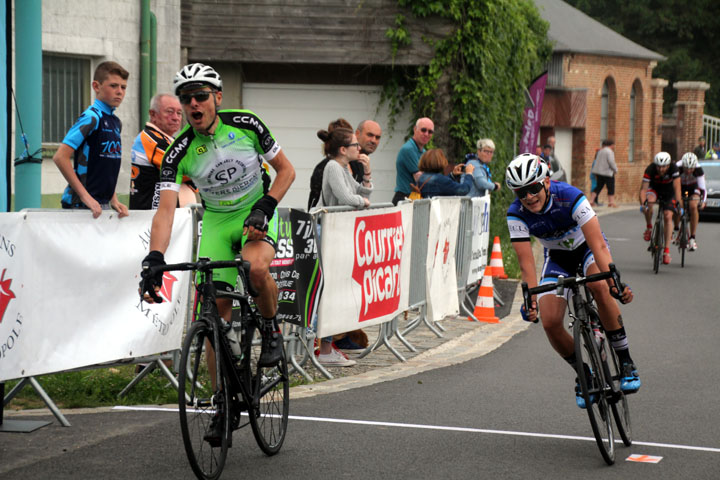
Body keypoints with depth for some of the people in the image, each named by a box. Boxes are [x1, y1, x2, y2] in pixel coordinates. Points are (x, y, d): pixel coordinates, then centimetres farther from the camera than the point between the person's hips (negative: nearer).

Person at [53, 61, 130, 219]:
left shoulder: (116, 123, 15)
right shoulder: (91, 117, -11)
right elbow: (60, 157, -19)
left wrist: (114, 201, 10)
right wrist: (86, 197, -19)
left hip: (104, 204, 8)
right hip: (81, 204, -8)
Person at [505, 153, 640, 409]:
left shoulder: (570, 197, -33)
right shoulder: (516, 215, -24)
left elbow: (598, 245, -38)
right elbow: (526, 263, -27)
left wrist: (614, 281, -51)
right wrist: (531, 298, -45)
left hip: (587, 247, -3)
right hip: (557, 257, 3)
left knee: (599, 286, -36)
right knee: (550, 322, -16)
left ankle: (626, 362, -24)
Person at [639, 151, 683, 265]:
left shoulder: (673, 168, -32)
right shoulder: (650, 169, -31)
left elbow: (677, 188, -34)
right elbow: (643, 189, -33)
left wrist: (679, 205, -42)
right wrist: (642, 204, -48)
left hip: (669, 191, 0)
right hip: (654, 188, 0)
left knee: (668, 217, -14)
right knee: (649, 201, -35)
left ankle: (667, 251, -10)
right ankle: (649, 227, -11)